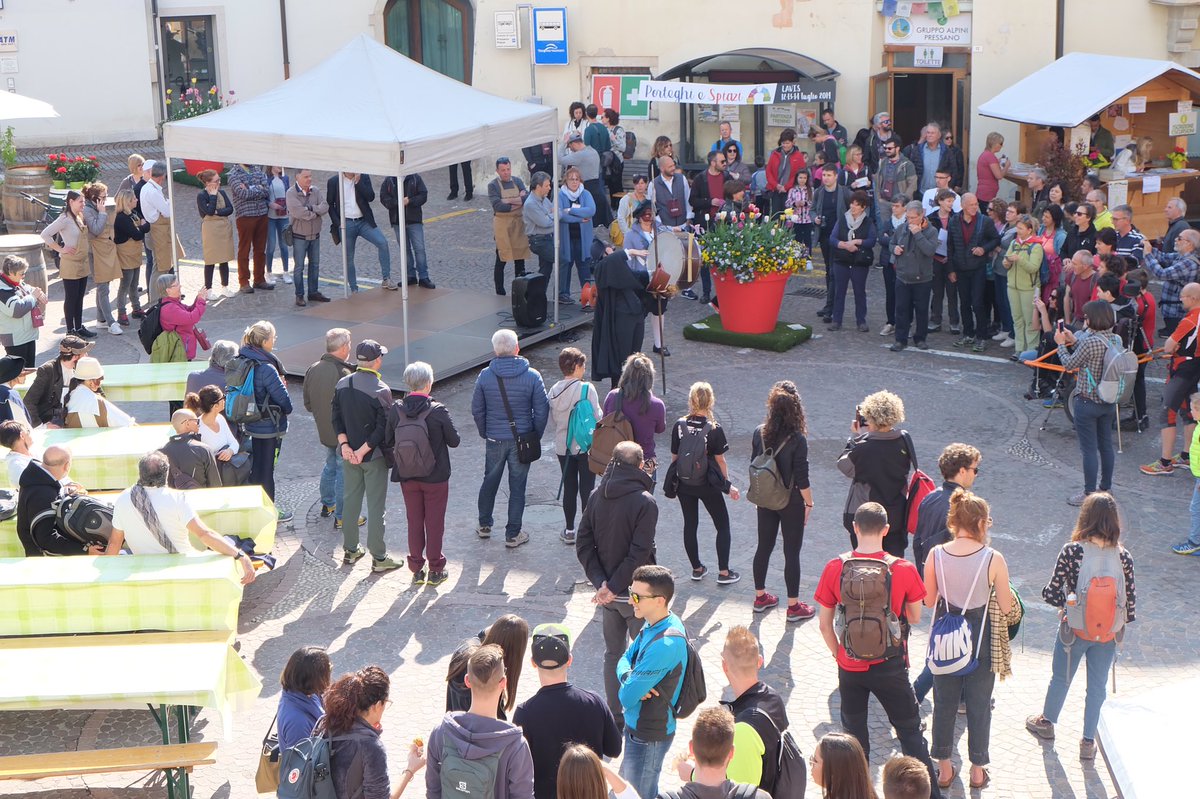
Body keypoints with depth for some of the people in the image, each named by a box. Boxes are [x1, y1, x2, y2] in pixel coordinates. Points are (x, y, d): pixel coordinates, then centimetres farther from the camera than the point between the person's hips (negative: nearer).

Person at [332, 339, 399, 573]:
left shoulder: (342, 384, -1)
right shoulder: (381, 390, -19)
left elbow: (336, 418, 0)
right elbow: (383, 428, -21)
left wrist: (344, 445, -5)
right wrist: (363, 451, -15)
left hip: (348, 453, 6)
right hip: (374, 456, -5)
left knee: (350, 501, 17)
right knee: (376, 506, 2)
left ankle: (350, 551, 27)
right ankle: (378, 558, 8)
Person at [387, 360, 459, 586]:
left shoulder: (395, 410, -10)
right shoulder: (438, 411, -20)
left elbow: (389, 442, -1)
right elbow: (454, 440, -9)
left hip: (407, 477, 3)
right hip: (435, 478, -3)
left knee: (414, 522, 16)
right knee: (434, 523, 11)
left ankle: (417, 569, 23)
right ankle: (435, 571, 19)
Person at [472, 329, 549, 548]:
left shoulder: (485, 376, -8)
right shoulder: (532, 376, -12)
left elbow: (477, 410, 1)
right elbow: (541, 411, -8)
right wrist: (535, 437, 6)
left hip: (494, 440, 2)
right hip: (522, 439, -2)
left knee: (489, 481, 20)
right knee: (517, 487, 8)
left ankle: (484, 525, 33)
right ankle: (512, 534, 14)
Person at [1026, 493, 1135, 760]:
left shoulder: (1072, 551, -21)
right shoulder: (1123, 557, -14)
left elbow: (1053, 593, -17)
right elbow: (1130, 598, -7)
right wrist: (1121, 622, 12)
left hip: (1074, 630, -1)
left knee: (1061, 678, 22)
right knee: (1097, 686, 17)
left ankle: (1046, 722, 44)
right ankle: (1088, 741, 27)